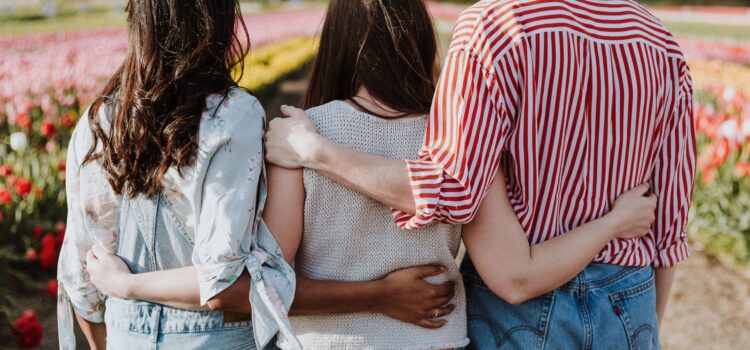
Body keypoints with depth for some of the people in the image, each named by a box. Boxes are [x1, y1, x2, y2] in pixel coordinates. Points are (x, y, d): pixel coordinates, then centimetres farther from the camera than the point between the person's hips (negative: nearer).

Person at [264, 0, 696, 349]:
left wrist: (312, 151, -13)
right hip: (628, 310, 4)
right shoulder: (662, 43, 0)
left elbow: (451, 188, -22)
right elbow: (668, 222, 3)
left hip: (519, 313, -4)